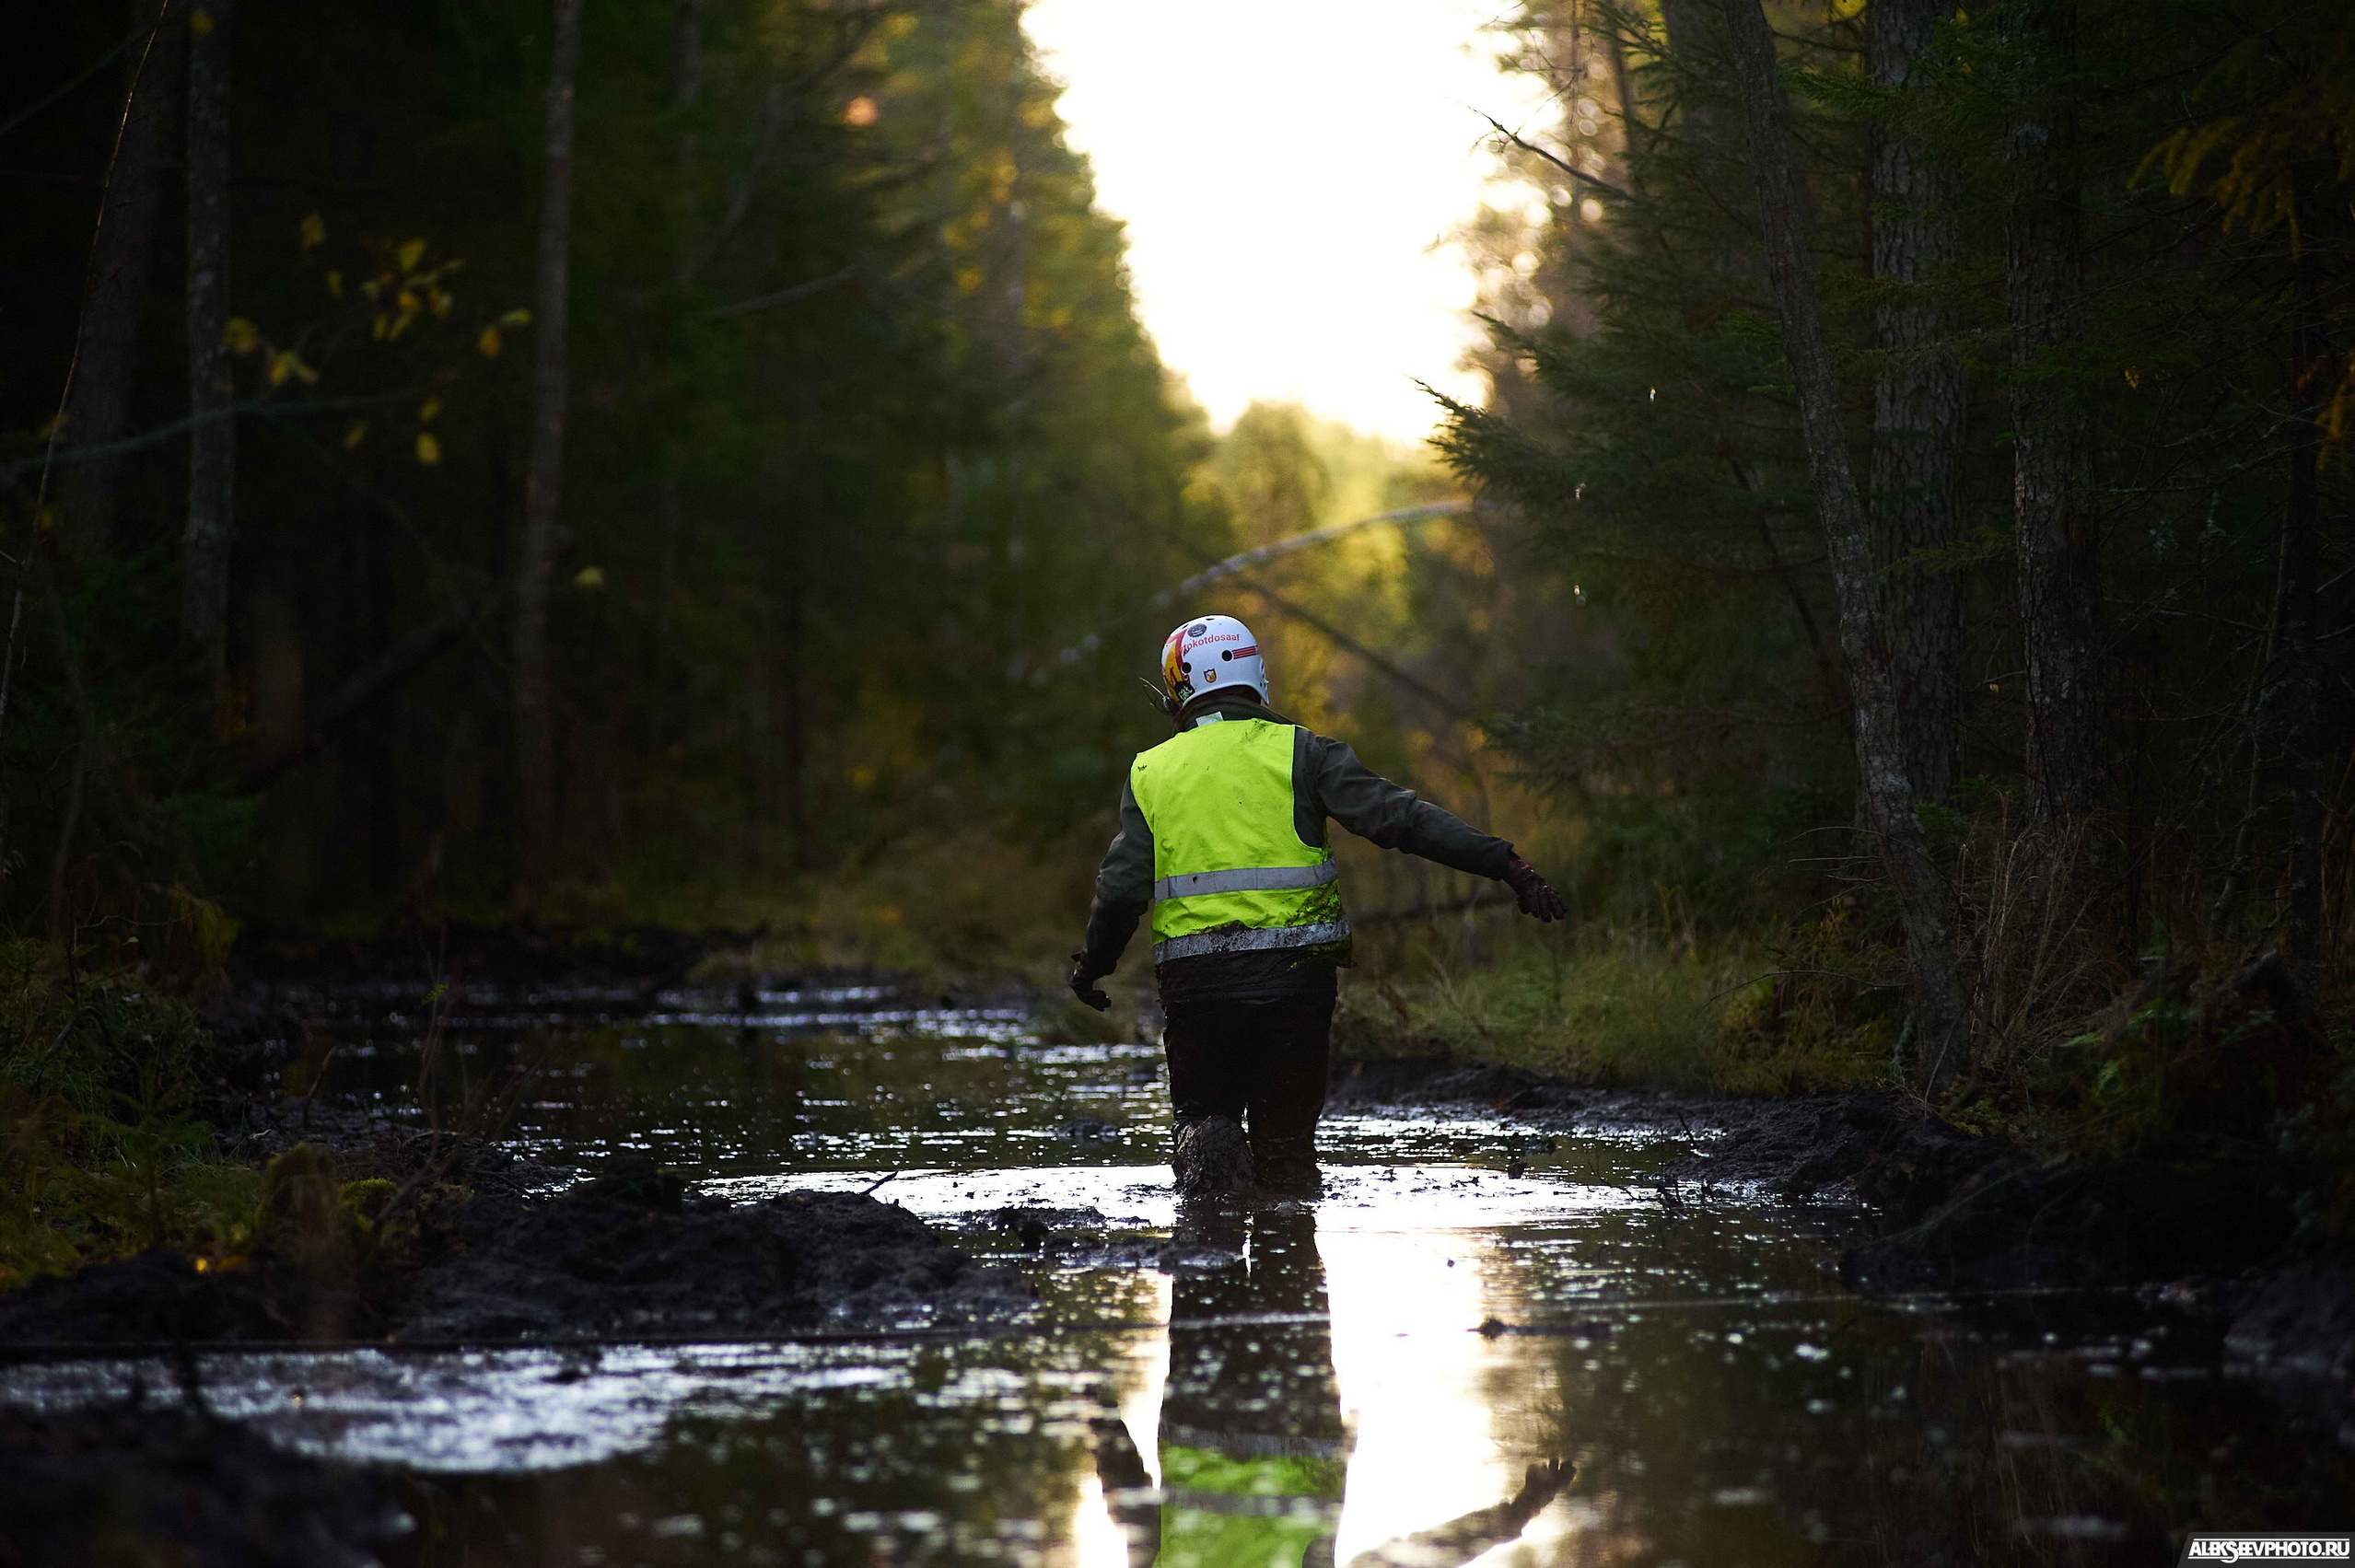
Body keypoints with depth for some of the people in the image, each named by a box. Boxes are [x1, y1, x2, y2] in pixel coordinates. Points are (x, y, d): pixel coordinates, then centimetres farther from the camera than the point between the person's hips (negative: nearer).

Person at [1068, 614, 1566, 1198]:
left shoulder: (1150, 772, 6)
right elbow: (1399, 817, -9)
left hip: (1194, 979, 1)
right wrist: (1504, 864, -10)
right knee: (1286, 1134, 12)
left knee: (1202, 1112, 14)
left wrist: (1091, 966, 19)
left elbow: (1122, 889, 1)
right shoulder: (1297, 752, 1)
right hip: (1293, 975, -1)